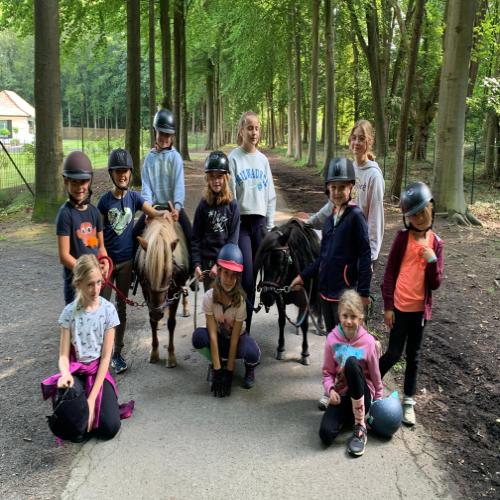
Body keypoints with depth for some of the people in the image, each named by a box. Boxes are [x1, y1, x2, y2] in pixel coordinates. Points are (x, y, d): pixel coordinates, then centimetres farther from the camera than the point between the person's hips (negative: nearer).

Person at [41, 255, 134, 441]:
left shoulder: (108, 310, -9)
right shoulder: (69, 312, -9)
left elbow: (106, 356, -9)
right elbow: (64, 355, -7)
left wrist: (92, 398, -16)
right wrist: (65, 375, -32)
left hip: (98, 371, 0)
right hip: (76, 371, 0)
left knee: (110, 428, -20)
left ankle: (99, 406, 10)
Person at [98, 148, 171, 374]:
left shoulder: (134, 198, 1)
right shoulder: (105, 200, -4)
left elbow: (153, 213, -10)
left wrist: (164, 213, -33)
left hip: (126, 261, 2)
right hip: (107, 260, -2)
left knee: (121, 307, 10)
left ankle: (117, 353, 21)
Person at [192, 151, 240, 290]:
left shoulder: (232, 205, -1)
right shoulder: (204, 204, 3)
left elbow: (233, 239, -4)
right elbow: (196, 237, 3)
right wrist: (196, 264, -5)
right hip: (207, 261, 1)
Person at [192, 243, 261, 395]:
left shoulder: (240, 300, -25)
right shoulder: (209, 297, -23)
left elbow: (234, 338, -22)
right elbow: (212, 334, -24)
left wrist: (229, 372, -23)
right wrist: (217, 369, -27)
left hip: (237, 337, -2)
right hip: (218, 339, 2)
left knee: (252, 354, -36)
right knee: (198, 336, -32)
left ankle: (250, 367, 4)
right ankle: (215, 365, -1)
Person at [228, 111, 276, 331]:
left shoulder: (263, 160, 11)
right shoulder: (233, 159, -3)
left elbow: (270, 195, 14)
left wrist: (269, 226, 9)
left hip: (259, 221, 4)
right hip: (240, 221, -4)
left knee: (253, 274, 6)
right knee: (246, 274, -12)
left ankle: (246, 324, 16)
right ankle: (242, 323, -4)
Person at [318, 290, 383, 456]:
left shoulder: (368, 341, -9)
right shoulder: (332, 339, -4)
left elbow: (375, 374, 1)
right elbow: (327, 372, 3)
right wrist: (330, 389, -15)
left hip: (362, 395, 0)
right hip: (342, 395, 1)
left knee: (351, 362, -35)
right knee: (326, 434, -30)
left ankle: (360, 426, -25)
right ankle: (347, 416, 5)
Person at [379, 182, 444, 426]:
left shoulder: (436, 242, -1)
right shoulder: (402, 237, -8)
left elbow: (435, 284, -2)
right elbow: (389, 272, -5)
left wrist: (432, 260, -20)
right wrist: (387, 306, -7)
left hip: (420, 308, 3)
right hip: (399, 306, -3)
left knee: (413, 356, 13)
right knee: (394, 353, 3)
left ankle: (409, 401, 25)